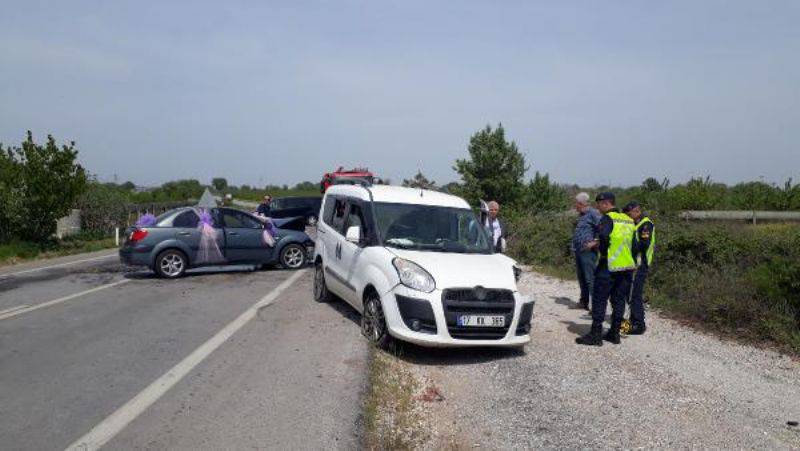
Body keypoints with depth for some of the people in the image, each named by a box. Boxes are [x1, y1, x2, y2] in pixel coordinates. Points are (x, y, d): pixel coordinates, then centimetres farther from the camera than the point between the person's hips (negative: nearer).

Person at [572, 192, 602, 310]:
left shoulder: (593, 213, -12)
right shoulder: (581, 215, 17)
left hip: (588, 252, -10)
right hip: (578, 251, 10)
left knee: (590, 278, -10)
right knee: (581, 278, 16)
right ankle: (584, 301, 27)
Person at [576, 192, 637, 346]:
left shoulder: (607, 218, -11)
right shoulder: (628, 219, 13)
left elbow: (604, 237, -26)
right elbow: (632, 242, 16)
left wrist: (603, 251, -8)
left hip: (609, 266, -7)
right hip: (627, 266, 7)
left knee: (599, 300, -1)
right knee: (619, 300, 13)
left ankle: (596, 335, 0)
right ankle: (614, 333, 19)